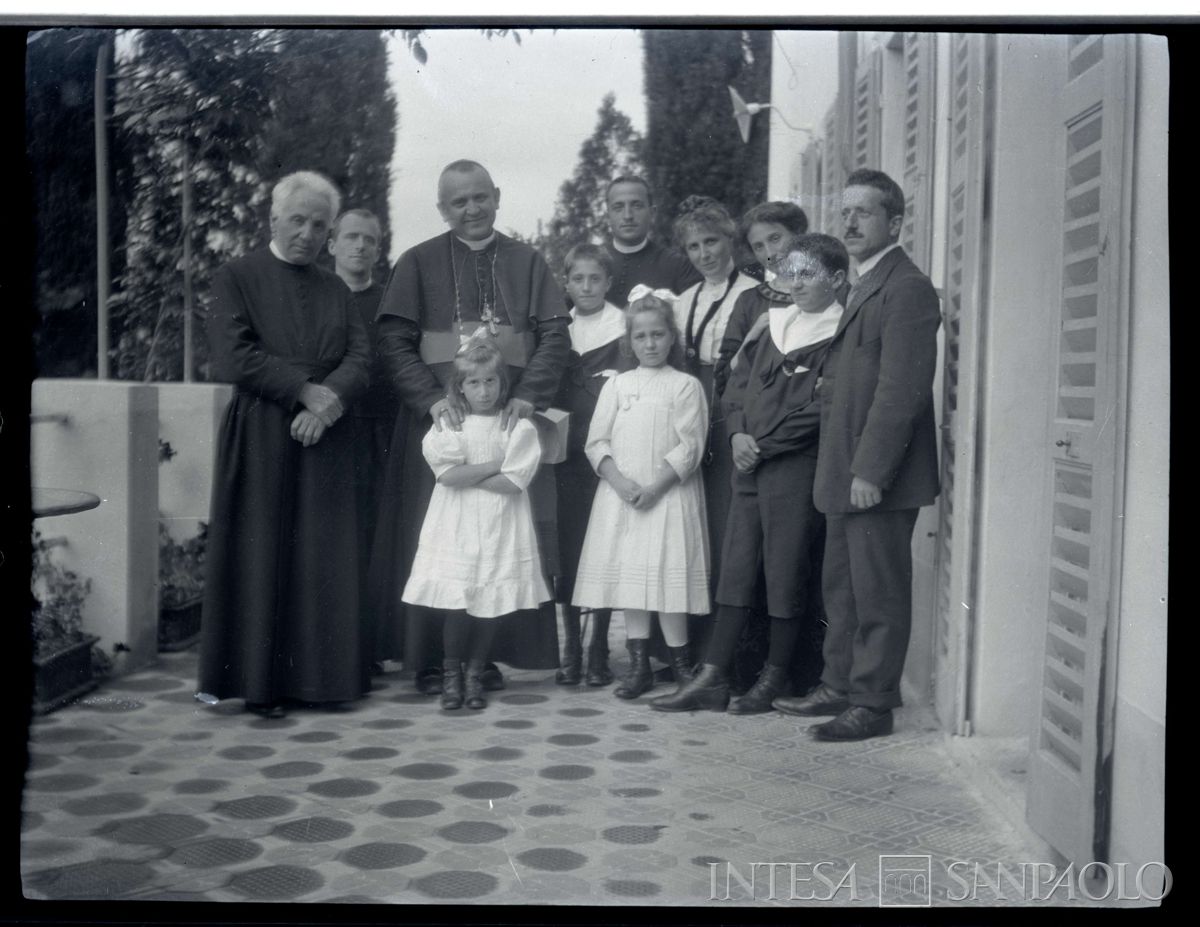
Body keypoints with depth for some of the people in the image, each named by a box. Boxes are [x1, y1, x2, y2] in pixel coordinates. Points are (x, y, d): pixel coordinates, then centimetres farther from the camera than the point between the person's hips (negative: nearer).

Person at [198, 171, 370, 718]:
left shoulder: (334, 289, 16)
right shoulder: (236, 278, 2)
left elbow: (359, 357, 5)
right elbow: (232, 358, -10)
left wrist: (329, 401, -14)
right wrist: (305, 389, -13)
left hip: (323, 440, 4)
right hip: (260, 441, -4)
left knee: (323, 558, 3)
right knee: (262, 556, -2)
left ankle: (319, 672, 10)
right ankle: (259, 681, 5)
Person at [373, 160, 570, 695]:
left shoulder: (526, 263, 12)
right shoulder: (418, 264, 7)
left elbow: (555, 335, 3)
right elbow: (394, 343, -1)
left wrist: (527, 396, -13)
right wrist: (433, 399, -15)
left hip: (510, 419, 2)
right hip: (440, 418, -1)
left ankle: (490, 656, 8)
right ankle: (431, 660, 4)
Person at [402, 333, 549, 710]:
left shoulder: (519, 426, 0)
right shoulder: (447, 424, 3)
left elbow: (513, 481, -10)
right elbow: (448, 473, -11)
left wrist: (467, 475, -8)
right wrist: (496, 463, -10)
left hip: (500, 528, 0)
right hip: (456, 527, 0)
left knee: (491, 603, 3)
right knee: (456, 605, -3)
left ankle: (475, 673, 22)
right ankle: (451, 673, 17)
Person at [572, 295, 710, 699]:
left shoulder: (685, 385, 1)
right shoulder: (617, 384, 11)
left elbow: (689, 446, -6)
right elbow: (597, 441, 6)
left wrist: (654, 487, -15)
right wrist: (619, 480, -10)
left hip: (667, 495, -3)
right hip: (621, 495, 3)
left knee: (668, 572, -6)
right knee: (629, 573, 4)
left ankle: (681, 661, 5)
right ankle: (639, 663, 11)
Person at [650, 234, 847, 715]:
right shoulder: (774, 321, 13)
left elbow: (815, 409, -14)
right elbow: (738, 381, 14)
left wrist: (763, 445, -11)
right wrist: (738, 433, -2)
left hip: (797, 467, -6)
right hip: (751, 465, 7)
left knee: (786, 572, 3)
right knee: (736, 567, 7)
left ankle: (775, 677, 17)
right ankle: (712, 678, 11)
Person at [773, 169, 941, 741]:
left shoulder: (906, 288, -13)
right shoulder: (863, 287, 18)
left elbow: (902, 390, -20)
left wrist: (870, 471, -22)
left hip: (877, 477, -10)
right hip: (845, 472, 10)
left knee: (878, 593, 0)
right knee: (841, 588, 16)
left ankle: (872, 704, 9)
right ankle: (839, 686, 27)